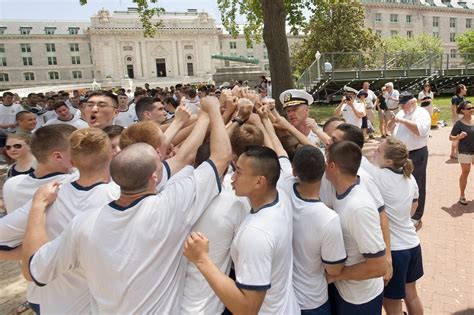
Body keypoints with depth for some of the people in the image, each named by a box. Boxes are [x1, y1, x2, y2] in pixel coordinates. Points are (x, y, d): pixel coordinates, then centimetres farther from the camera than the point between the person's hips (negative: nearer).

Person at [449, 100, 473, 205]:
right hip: (465, 151, -5)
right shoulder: (459, 123, -13)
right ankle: (462, 195, 16)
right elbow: (451, 137, -10)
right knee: (465, 173, 4)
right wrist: (459, 137, -28)